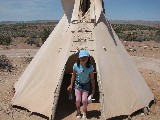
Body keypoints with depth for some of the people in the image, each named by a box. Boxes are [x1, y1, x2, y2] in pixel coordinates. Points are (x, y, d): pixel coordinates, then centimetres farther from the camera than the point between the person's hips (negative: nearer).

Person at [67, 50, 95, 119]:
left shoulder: (90, 67, -22)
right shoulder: (76, 66, -20)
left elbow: (92, 79, -10)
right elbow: (73, 75, -3)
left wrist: (93, 88, -5)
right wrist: (71, 85, 2)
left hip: (86, 85, -1)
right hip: (78, 84, 1)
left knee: (84, 100, -8)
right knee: (78, 100, -4)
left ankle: (84, 112, 22)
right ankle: (78, 111, 27)